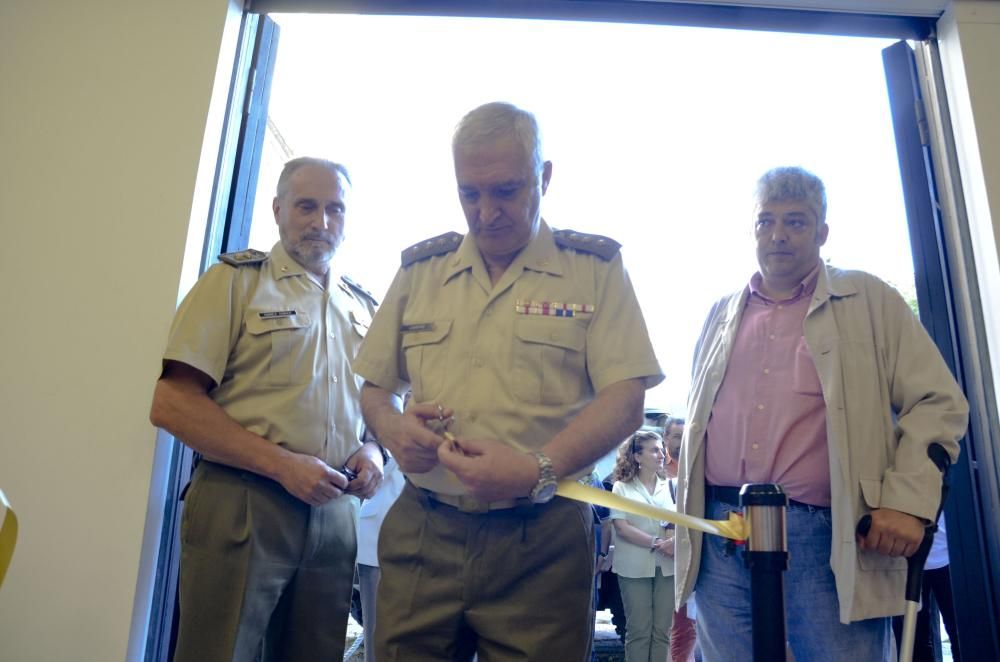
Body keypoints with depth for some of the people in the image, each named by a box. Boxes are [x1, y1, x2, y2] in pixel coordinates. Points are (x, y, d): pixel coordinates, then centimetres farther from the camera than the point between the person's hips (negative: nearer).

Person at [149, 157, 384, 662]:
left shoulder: (364, 307, 14)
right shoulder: (235, 280, -1)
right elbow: (171, 404, -9)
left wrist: (372, 449, -1)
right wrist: (283, 463, -16)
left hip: (334, 513, 5)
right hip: (240, 505, -5)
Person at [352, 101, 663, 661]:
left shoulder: (595, 268, 0)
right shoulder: (420, 269, 10)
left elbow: (625, 401, -8)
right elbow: (374, 387, 16)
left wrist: (538, 469, -23)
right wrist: (393, 427, -7)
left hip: (542, 541, -2)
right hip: (421, 532, 3)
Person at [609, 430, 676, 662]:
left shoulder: (670, 486, 12)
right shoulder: (622, 487, 1)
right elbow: (621, 528, -8)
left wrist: (674, 540, -16)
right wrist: (657, 543, -15)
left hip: (666, 566, 3)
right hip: (634, 566, -3)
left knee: (661, 630, 6)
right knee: (639, 630, 1)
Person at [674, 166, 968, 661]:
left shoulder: (869, 301, 7)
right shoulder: (721, 315, 17)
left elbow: (937, 402, 2)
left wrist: (908, 501, -10)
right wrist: (686, 504, 14)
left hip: (828, 538, -3)